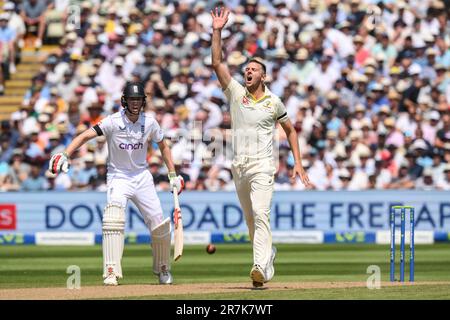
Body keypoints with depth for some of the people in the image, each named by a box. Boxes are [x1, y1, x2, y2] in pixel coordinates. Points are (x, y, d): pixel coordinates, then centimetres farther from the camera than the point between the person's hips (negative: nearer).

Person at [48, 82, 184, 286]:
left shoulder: (150, 123, -5)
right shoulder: (113, 122, -16)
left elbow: (163, 147, 12)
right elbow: (86, 135, -27)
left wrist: (173, 175, 7)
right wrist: (65, 155, -42)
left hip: (142, 176, 3)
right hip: (118, 177, -3)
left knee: (159, 224, 1)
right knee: (113, 218, -27)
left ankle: (163, 269, 26)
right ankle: (111, 272, -28)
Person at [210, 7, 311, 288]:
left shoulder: (273, 102, 4)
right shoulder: (236, 93, 7)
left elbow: (290, 130, 14)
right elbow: (217, 63, -1)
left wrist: (298, 163, 7)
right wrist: (217, 31, -10)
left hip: (263, 166, -4)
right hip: (239, 166, 4)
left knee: (261, 214, -21)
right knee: (250, 219, 13)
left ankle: (261, 269, -33)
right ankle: (268, 254, 37)